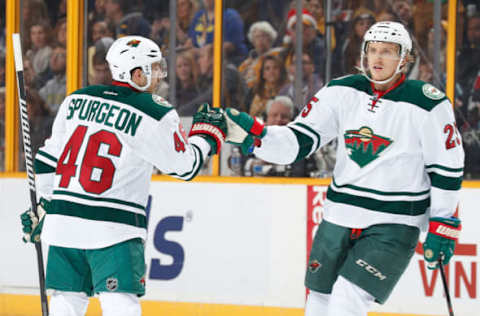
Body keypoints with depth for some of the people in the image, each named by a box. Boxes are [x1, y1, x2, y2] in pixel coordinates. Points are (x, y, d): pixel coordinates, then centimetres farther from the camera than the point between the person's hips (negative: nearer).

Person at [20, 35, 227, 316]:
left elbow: (48, 158, 16)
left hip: (63, 220, 6)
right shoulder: (156, 114, -8)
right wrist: (207, 134, 20)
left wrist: (43, 205, 26)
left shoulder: (77, 100, 9)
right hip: (113, 227, -6)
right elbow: (185, 166, 3)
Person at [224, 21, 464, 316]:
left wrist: (442, 228, -5)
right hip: (340, 214, 5)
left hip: (394, 224, -5)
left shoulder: (429, 105, -10)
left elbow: (448, 169, -4)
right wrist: (251, 134, -18)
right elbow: (298, 141, -2)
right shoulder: (342, 92, 1)